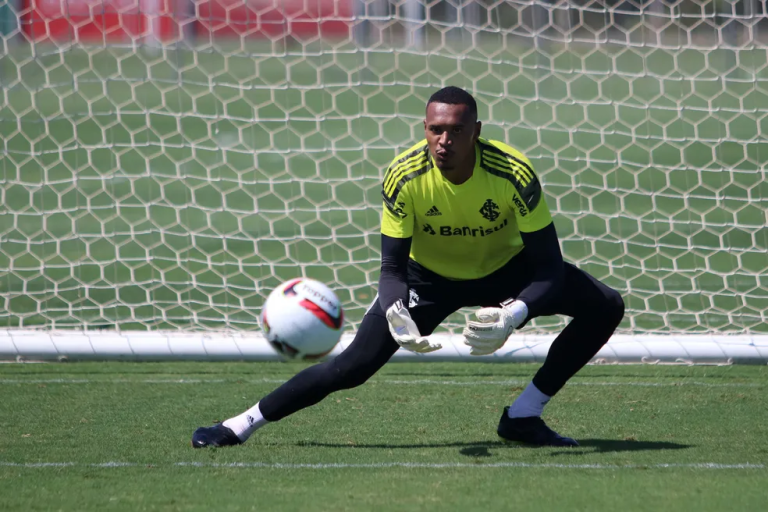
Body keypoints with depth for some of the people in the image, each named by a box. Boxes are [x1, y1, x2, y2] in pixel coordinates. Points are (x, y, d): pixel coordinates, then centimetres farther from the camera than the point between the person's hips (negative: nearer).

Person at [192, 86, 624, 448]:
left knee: (606, 306, -17)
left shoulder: (515, 174, -31)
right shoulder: (404, 177, -28)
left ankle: (524, 415, -11)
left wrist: (513, 316, -45)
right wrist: (395, 313, -43)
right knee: (355, 364, -15)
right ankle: (242, 424, -1)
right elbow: (393, 268, -20)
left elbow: (548, 267, -26)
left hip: (504, 269, 1)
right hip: (427, 277, -1)